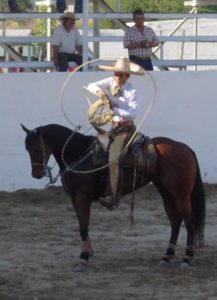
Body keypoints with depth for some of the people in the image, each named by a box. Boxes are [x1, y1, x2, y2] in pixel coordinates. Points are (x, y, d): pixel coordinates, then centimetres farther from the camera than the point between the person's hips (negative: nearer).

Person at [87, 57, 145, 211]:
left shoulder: (133, 92, -11)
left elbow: (132, 113, -18)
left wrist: (115, 108, -27)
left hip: (126, 128, -8)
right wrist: (98, 90, -17)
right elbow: (91, 86, 5)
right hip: (114, 127, 8)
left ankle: (112, 197, -32)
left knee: (114, 159, -24)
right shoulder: (111, 83, 5)